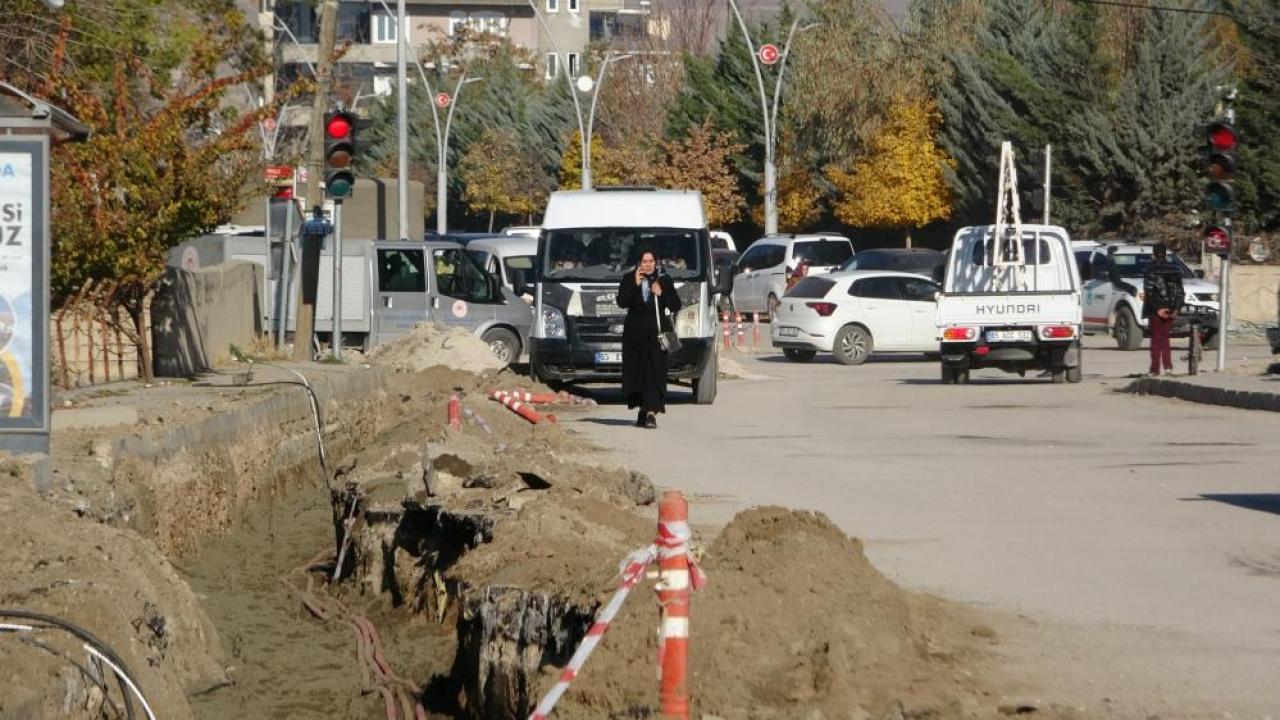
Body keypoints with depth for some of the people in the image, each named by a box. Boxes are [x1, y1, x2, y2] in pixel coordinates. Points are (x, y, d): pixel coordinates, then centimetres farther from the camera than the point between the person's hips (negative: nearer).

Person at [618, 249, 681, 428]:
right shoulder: (629, 279, 5)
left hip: (657, 332, -1)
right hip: (635, 331, 1)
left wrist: (661, 294, -11)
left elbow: (676, 306, 4)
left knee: (655, 372, -11)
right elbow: (622, 302, -8)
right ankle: (642, 410, 17)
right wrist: (635, 285, -14)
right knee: (636, 371, 4)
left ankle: (651, 412, -18)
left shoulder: (664, 280, 6)